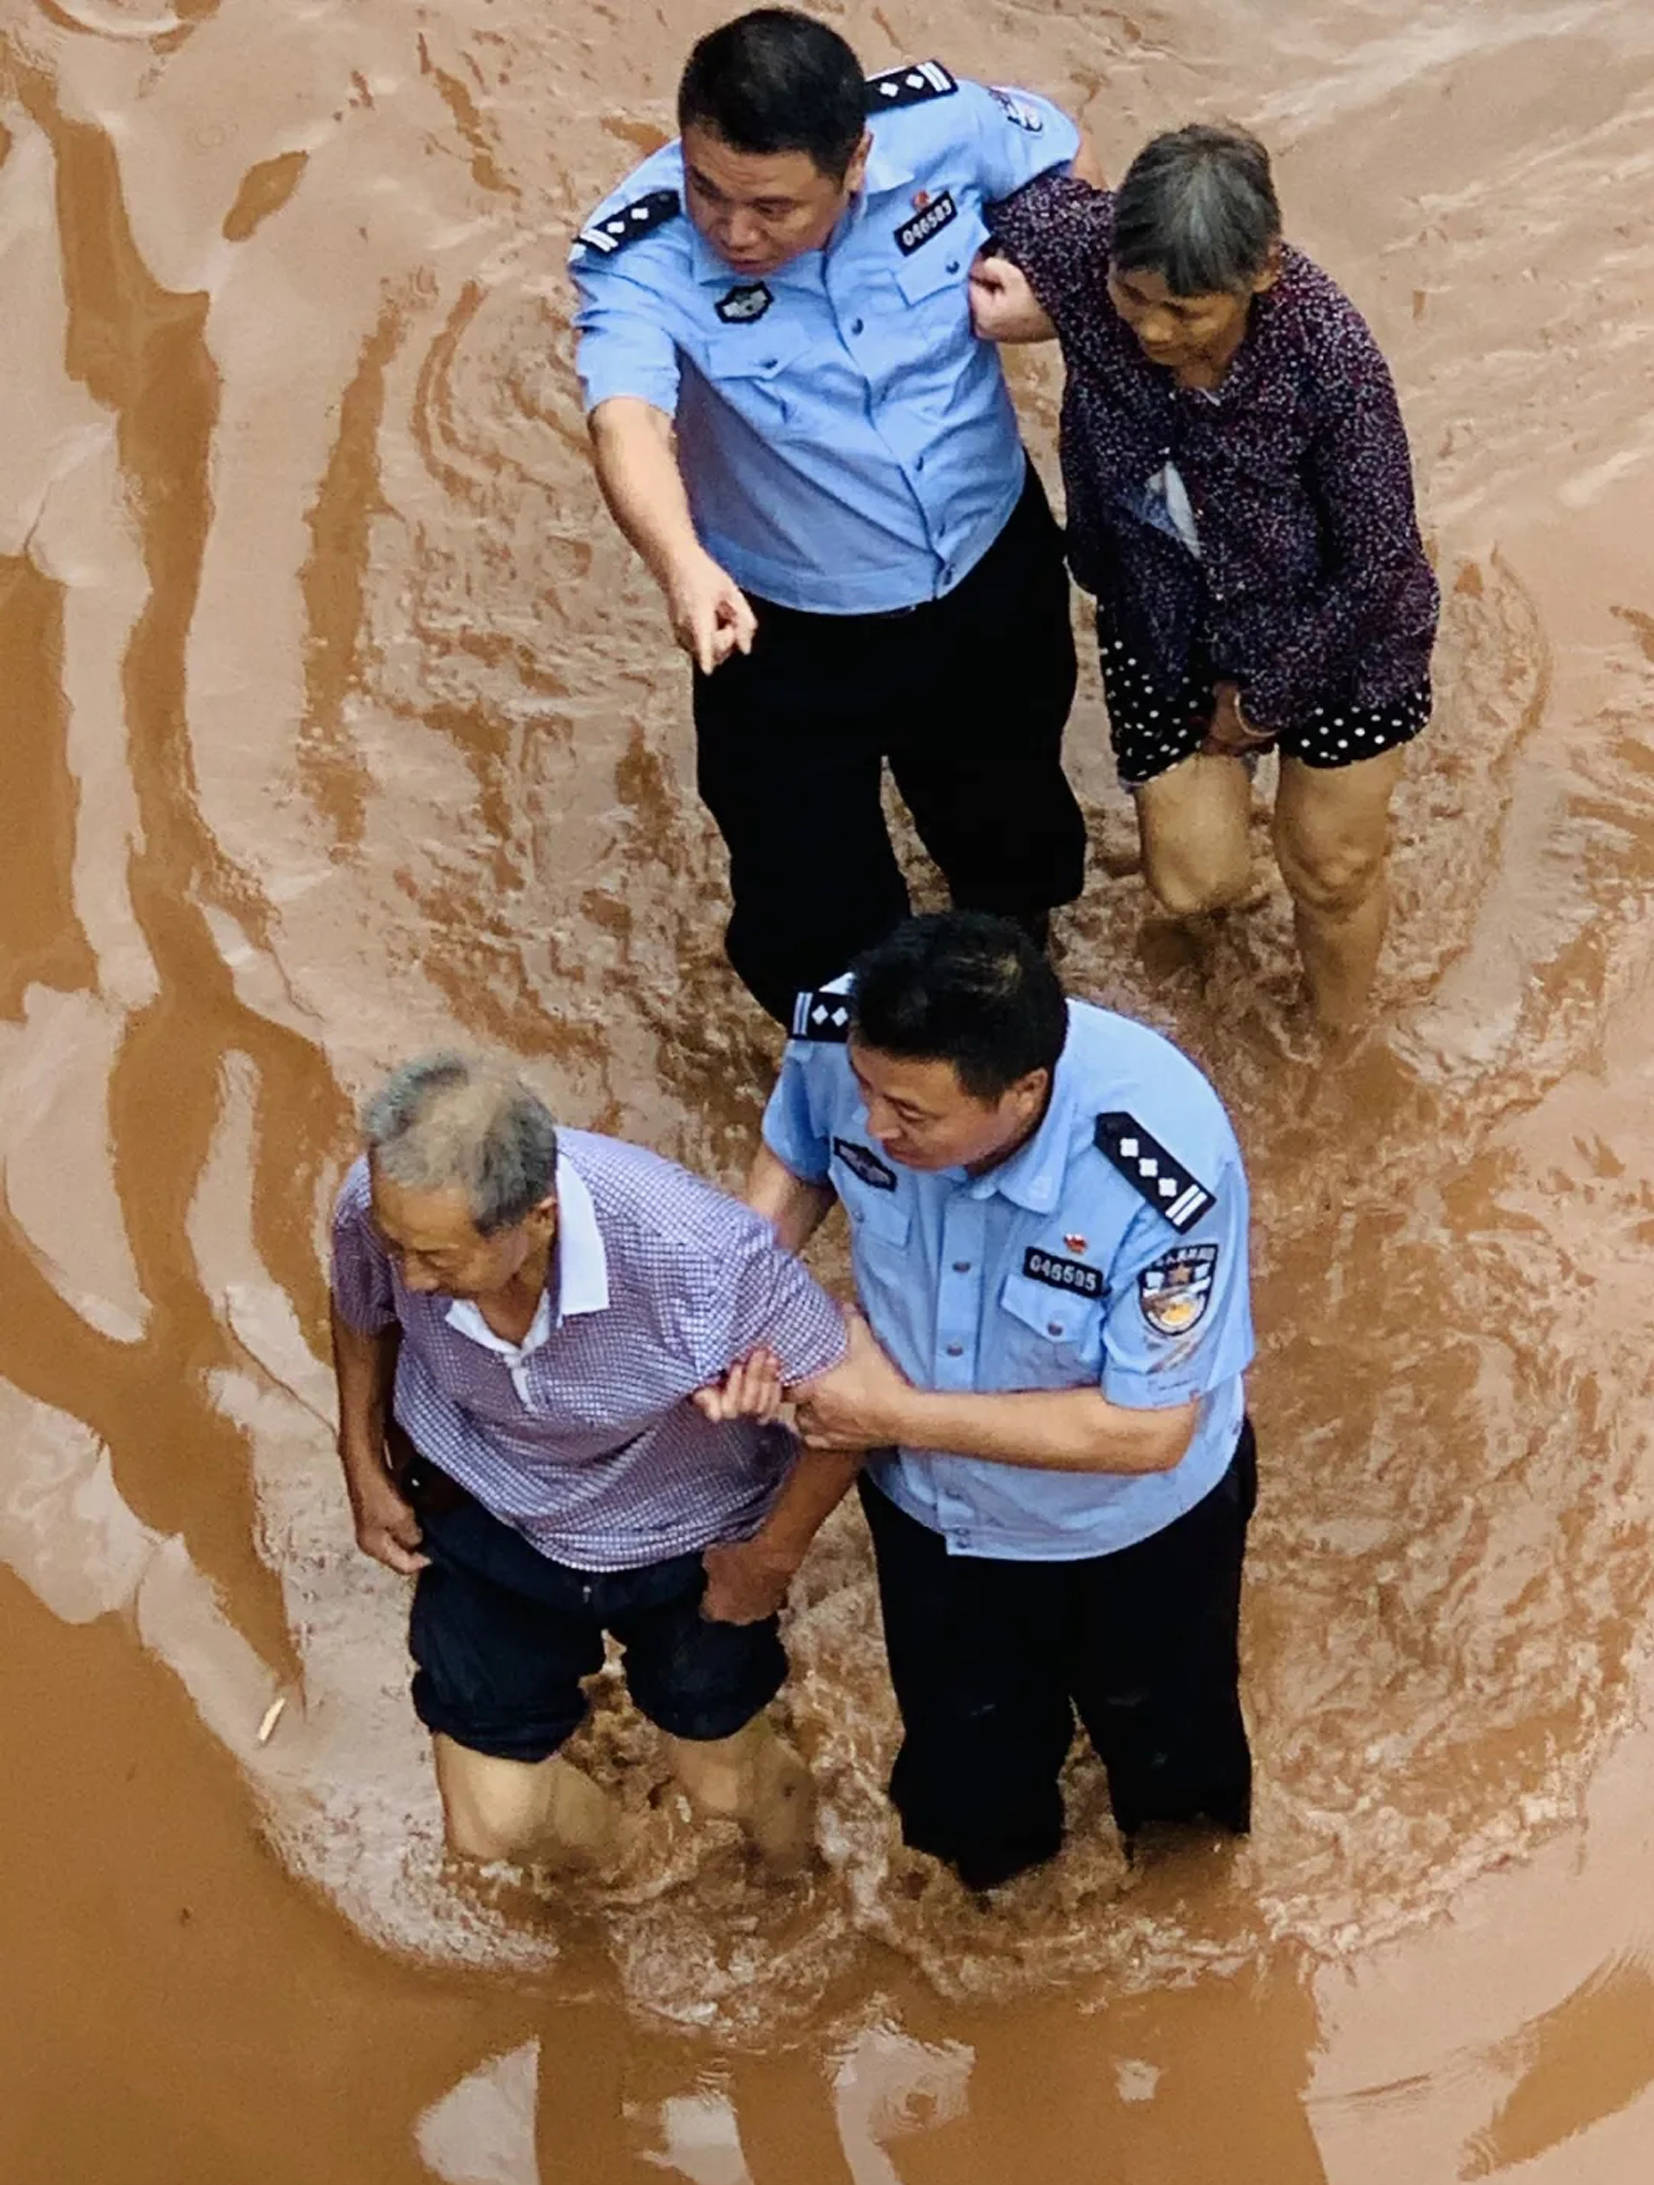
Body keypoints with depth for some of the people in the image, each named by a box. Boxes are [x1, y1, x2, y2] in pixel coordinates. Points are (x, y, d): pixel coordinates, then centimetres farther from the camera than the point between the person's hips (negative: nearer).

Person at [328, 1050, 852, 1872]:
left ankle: (796, 1897, 58)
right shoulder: (380, 1207, -31)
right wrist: (365, 1471, 5)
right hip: (488, 1524, 2)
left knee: (724, 1782, 20)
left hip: (683, 1538, -2)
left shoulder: (698, 1256, -42)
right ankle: (604, 1848, 48)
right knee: (491, 1826, 9)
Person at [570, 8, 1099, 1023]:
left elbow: (1065, 157, -1)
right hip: (791, 634, -3)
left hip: (995, 574, 3)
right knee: (810, 916, 9)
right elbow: (628, 419, -49)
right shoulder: (639, 256, -31)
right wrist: (683, 566, -69)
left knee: (1015, 834, 28)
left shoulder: (941, 123, -23)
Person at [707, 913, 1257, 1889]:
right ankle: (997, 1846, 66)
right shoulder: (841, 1035, -31)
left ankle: (1179, 1831, 67)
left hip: (1132, 1522, -3)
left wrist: (901, 1415, -30)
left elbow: (1149, 1431, -32)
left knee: (1154, 1722, 32)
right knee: (965, 1757, 30)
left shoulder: (1162, 1168, -43)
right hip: (932, 1499, 3)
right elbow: (795, 1157, -7)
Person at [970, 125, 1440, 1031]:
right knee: (1195, 882, 12)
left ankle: (1337, 1042, 49)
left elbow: (1379, 559, -22)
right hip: (1164, 619, 3)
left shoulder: (1329, 357, -37)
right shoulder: (1076, 249, -31)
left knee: (1332, 872, 18)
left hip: (1329, 628, -2)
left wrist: (1267, 694, -10)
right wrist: (1006, 298, -30)